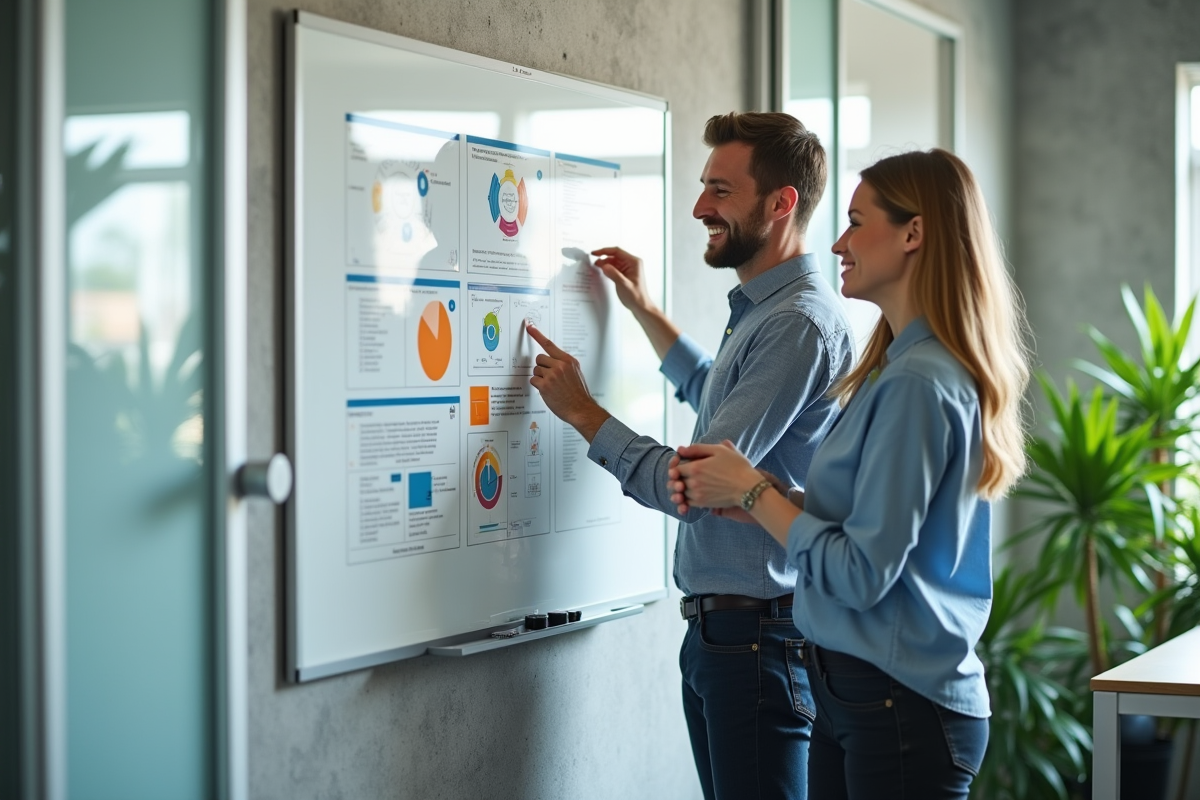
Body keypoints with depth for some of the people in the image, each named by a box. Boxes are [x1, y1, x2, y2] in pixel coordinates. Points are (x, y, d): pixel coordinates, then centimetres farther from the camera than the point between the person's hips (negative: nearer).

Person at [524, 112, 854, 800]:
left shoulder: (799, 324, -19)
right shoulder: (761, 310, 15)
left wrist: (581, 410, -10)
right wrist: (647, 313, 33)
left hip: (759, 634, -10)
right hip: (716, 630, 10)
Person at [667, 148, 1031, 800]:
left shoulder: (919, 384, -19)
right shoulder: (901, 367, 12)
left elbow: (861, 574, -21)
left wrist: (749, 490, -11)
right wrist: (727, 493, 1)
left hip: (901, 707, -9)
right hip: (851, 695, 9)